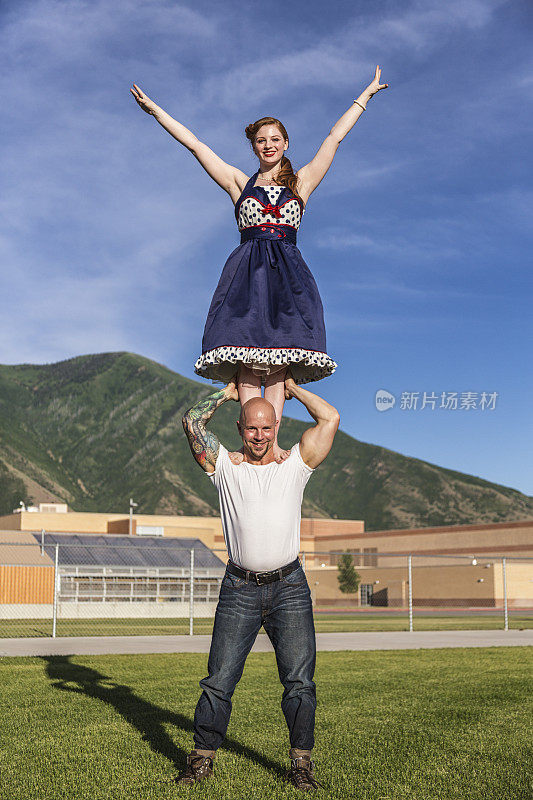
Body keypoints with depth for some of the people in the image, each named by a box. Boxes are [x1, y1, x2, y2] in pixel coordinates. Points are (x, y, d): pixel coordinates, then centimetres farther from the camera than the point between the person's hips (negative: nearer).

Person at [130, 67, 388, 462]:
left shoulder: (301, 182, 18)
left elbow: (334, 139, 21)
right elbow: (195, 144, 19)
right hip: (247, 272, 0)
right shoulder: (239, 183, 18)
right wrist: (155, 110, 21)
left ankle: (273, 440, -16)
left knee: (278, 362, -12)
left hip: (287, 273, 0)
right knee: (249, 364, -13)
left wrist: (364, 97, 25)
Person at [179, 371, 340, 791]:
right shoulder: (226, 465, 8)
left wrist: (294, 389, 14)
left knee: (299, 680, -3)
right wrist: (228, 393, 15)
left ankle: (301, 761, 9)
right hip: (240, 589, 0)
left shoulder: (294, 464, 8)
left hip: (289, 587, 0)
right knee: (219, 680, 0)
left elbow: (331, 419, 2)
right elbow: (192, 421, 3)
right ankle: (203, 757, 13)